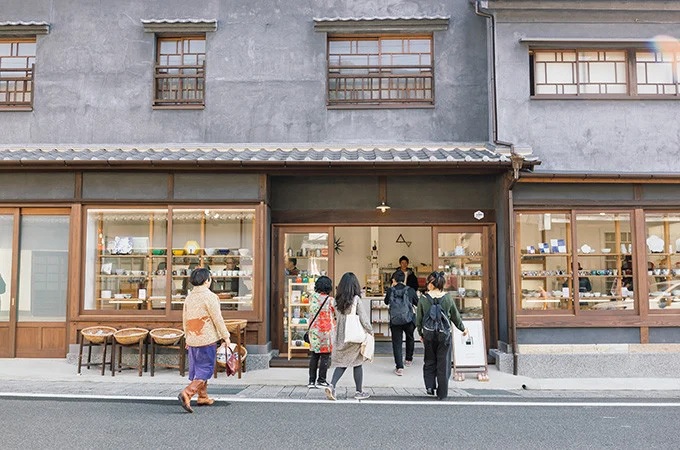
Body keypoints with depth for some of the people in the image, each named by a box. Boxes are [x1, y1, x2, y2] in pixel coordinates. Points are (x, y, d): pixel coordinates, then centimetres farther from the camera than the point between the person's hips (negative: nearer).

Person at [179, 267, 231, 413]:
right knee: (205, 370, -1)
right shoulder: (209, 296, -14)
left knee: (197, 368, 16)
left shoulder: (189, 297, 8)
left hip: (193, 339, 8)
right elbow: (217, 319, -13)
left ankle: (203, 397, 27)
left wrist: (187, 338, 24)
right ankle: (187, 393, -16)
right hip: (207, 339, -7)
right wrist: (226, 336, -4)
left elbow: (185, 319, 14)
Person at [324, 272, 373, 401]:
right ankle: (359, 392, 18)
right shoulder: (356, 300, -14)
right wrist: (370, 332, 0)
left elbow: (337, 318, 9)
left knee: (341, 363, 12)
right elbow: (364, 320, -13)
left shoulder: (337, 300, 1)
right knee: (357, 364, 8)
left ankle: (331, 386, -6)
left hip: (340, 336, 4)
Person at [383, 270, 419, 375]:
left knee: (397, 343, 6)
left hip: (395, 321, -1)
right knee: (410, 338, 27)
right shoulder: (410, 290, -6)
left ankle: (399, 367, 0)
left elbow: (386, 302, 14)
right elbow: (417, 303, 8)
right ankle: (409, 359, 39)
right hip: (408, 320, 1)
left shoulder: (390, 290, -5)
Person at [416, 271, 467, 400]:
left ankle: (430, 385, 4)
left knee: (429, 361, 17)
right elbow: (455, 315, 5)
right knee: (444, 363, 7)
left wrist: (420, 333, 15)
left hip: (429, 334, 0)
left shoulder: (423, 298, -6)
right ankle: (442, 393, 11)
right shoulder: (447, 297, -5)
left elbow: (419, 317, 1)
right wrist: (463, 328, 22)